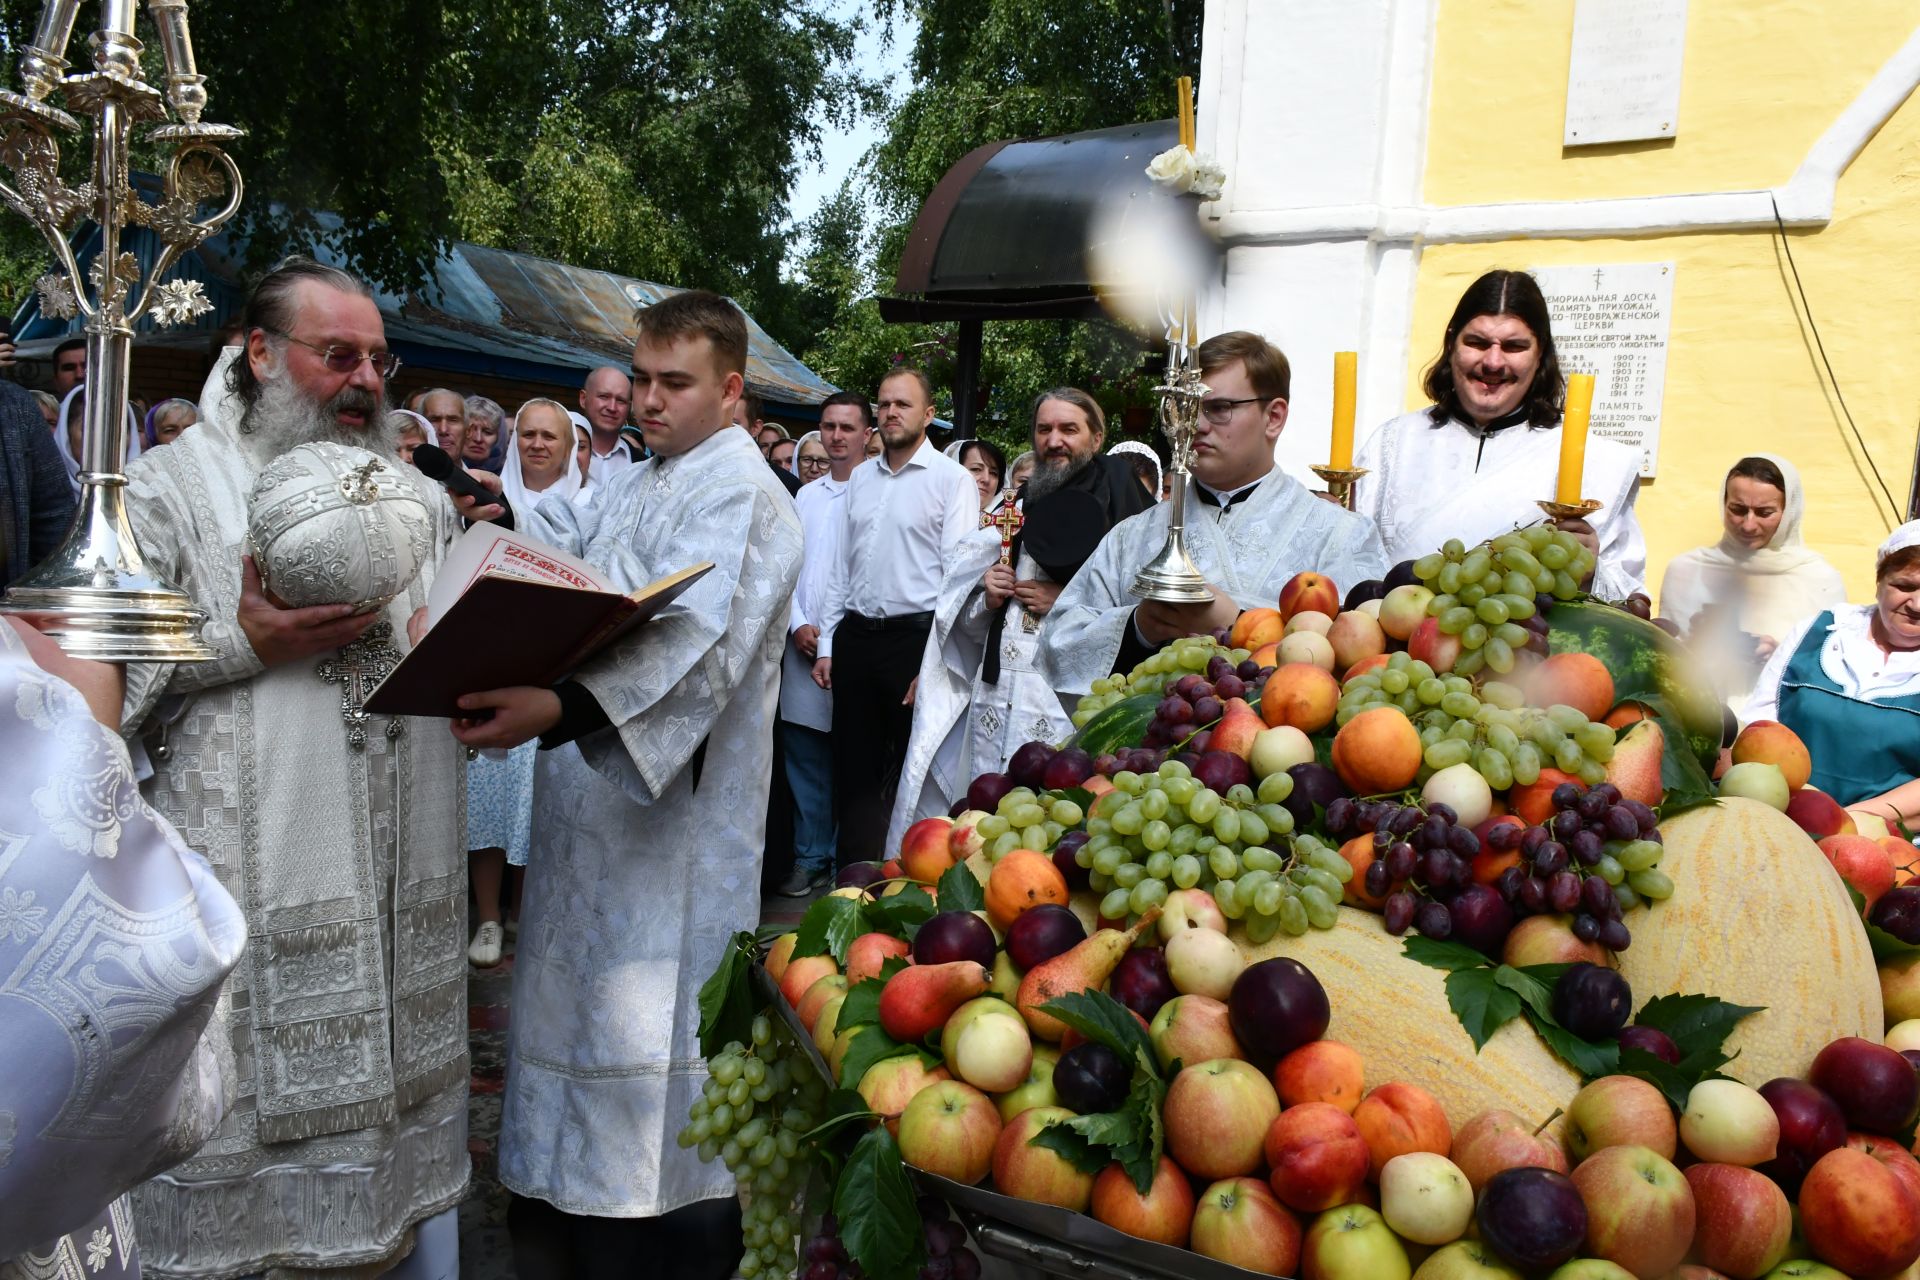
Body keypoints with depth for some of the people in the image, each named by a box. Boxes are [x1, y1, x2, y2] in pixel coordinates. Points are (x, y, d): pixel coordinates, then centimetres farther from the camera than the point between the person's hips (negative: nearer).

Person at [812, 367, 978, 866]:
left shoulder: (952, 479, -4)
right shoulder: (860, 478, 14)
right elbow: (840, 567, 16)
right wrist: (827, 646, 11)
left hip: (915, 636, -6)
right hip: (855, 635, 6)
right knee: (854, 768, 11)